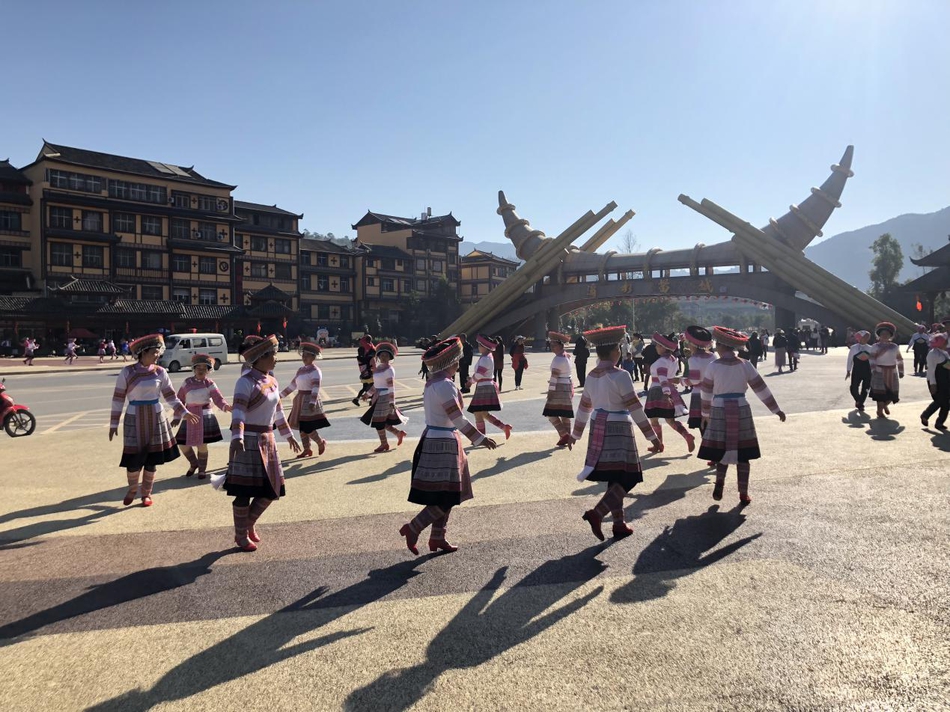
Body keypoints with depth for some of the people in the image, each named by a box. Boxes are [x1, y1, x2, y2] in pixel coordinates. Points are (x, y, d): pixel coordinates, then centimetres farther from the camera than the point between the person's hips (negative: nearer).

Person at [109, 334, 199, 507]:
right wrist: (113, 423, -3)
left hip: (156, 417, 2)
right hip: (134, 419, -2)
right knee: (133, 459, 1)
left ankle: (146, 493, 24)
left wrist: (184, 412, 0)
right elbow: (118, 398, -3)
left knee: (151, 459, 6)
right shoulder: (127, 371, -7)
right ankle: (132, 489, 30)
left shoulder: (160, 372, 0)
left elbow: (171, 396, 7)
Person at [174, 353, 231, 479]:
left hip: (204, 416, -4)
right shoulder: (187, 382, 5)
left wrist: (228, 407, -37)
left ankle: (202, 469, 19)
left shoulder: (210, 384, -6)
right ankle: (193, 464, 33)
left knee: (202, 445, -4)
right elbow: (180, 400, 12)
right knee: (183, 444, 5)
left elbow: (219, 399, -16)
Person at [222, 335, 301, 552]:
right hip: (247, 441, -8)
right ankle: (241, 536, 16)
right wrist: (237, 439, -38)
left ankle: (249, 524, 32)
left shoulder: (273, 382, 10)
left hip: (267, 440, 8)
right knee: (245, 491, 0)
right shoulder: (246, 382, -14)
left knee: (271, 489, 11)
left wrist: (289, 435, 25)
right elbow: (238, 411, -25)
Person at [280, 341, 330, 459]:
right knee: (301, 427, 10)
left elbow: (316, 388, -22)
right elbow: (292, 385, 18)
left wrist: (312, 402, -32)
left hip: (310, 400, -8)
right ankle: (306, 449, 19)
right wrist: (281, 395, 17)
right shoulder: (301, 370, 12)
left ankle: (321, 442, 13)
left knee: (307, 427, -9)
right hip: (300, 400, 8)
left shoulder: (315, 370, -12)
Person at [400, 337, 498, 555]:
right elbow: (457, 418, -21)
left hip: (432, 438, 10)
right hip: (443, 442, -10)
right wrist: (480, 438, -15)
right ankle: (412, 528, 1)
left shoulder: (432, 383, 12)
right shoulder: (445, 385, -18)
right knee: (445, 498, -3)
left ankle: (437, 539, 23)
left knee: (444, 498, 16)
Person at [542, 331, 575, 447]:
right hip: (568, 385, 10)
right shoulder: (566, 356, 13)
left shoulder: (558, 359, -18)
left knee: (551, 413, -5)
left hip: (559, 388, -10)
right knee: (565, 414, 13)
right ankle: (567, 438, 17)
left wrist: (550, 391, -21)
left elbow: (554, 376, -21)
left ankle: (564, 435, -6)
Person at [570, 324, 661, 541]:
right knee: (626, 479, -1)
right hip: (619, 430, -7)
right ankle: (597, 514, -16)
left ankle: (619, 524, 19)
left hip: (599, 430, 7)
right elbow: (635, 408, -15)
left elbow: (584, 407, 14)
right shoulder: (620, 375, -15)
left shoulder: (591, 376, 7)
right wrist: (653, 437, -11)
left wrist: (576, 434, 25)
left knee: (614, 478, 15)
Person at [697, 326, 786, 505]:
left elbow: (707, 393, 2)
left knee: (721, 450, 13)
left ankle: (719, 484, -5)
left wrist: (705, 413, 16)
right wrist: (777, 410, 10)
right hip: (741, 411, 1)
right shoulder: (745, 365, -2)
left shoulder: (713, 366, -6)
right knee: (742, 454, 9)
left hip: (719, 412, -1)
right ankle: (743, 494, 13)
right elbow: (761, 388, 2)